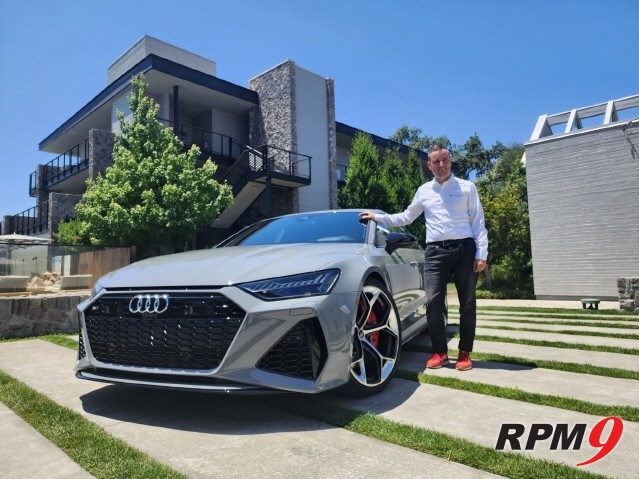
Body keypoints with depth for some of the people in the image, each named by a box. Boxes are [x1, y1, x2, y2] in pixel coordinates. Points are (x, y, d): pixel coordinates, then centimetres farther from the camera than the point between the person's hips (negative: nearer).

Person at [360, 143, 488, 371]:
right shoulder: (424, 191, 16)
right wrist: (377, 217, 19)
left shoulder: (467, 187, 9)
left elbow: (478, 222, 4)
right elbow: (406, 217, 25)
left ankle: (465, 353, 16)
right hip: (435, 251, 1)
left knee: (467, 303, 4)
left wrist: (481, 253, -5)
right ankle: (439, 351, 9)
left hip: (464, 249, -1)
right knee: (434, 302, -7)